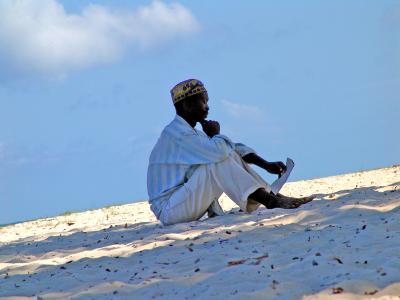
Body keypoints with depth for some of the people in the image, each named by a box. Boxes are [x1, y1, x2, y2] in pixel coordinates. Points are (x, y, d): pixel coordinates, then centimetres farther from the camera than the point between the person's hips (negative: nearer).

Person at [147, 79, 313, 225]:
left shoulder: (191, 133, 15)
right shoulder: (176, 133, -16)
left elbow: (233, 147, 12)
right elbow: (219, 151, -28)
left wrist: (266, 165, 1)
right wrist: (215, 133, -5)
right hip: (169, 210, -10)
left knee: (230, 153, 5)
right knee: (219, 159, -20)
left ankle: (271, 196, -4)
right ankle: (271, 202, -19)